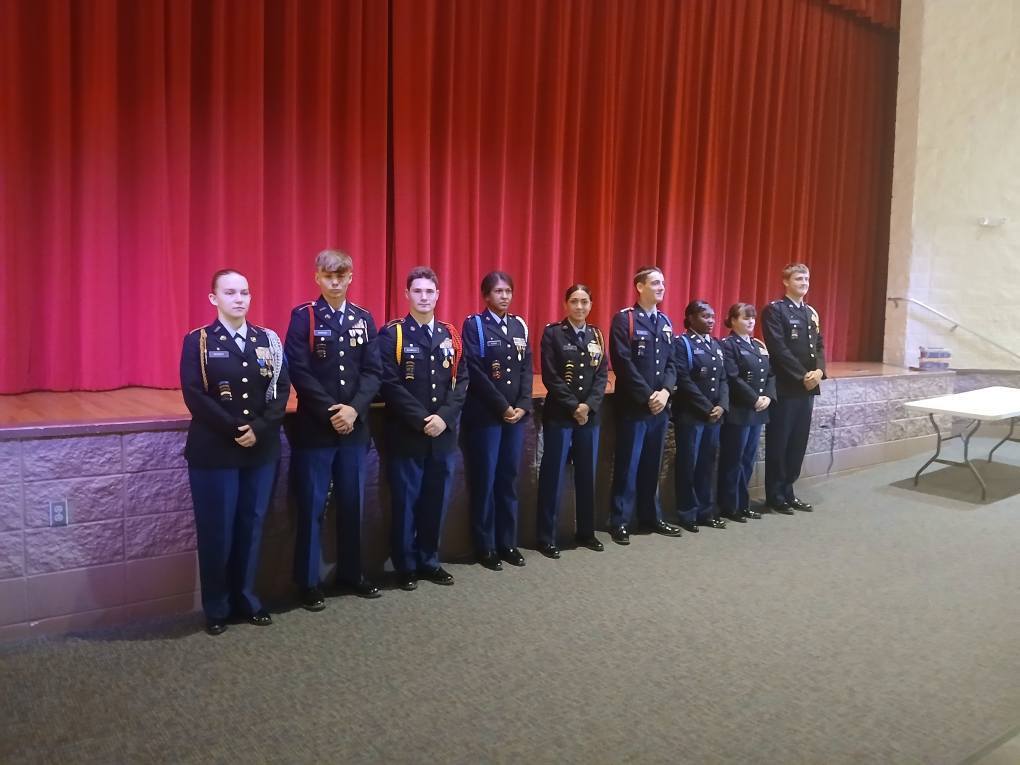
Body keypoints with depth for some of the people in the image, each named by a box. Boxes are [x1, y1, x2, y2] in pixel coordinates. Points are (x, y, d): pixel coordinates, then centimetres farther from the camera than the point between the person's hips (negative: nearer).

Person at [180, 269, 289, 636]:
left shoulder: (268, 340, 7)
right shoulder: (197, 341, -2)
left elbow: (281, 390, 1)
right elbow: (194, 395, -11)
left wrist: (259, 428, -13)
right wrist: (235, 430, -17)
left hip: (262, 450, 3)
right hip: (214, 451, -3)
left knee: (251, 527, 11)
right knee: (216, 532, 4)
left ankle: (246, 598, 26)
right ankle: (216, 608, 19)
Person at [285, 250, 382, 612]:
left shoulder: (363, 319, 8)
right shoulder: (303, 317, -3)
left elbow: (373, 371, 2)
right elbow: (299, 372, -11)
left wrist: (354, 409, -12)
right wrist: (331, 411, -16)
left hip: (355, 427, 4)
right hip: (314, 427, -4)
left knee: (352, 503, 12)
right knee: (312, 507, 4)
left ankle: (351, 572, 27)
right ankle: (309, 582, 16)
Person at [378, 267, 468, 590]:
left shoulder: (449, 334, 10)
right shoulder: (392, 334, -4)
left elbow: (461, 380, 5)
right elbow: (390, 384, -12)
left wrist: (444, 417, -10)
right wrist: (421, 420, -17)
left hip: (443, 433, 4)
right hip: (406, 434, -4)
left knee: (436, 499, 11)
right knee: (406, 501, 5)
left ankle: (429, 561, 27)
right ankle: (406, 566, 20)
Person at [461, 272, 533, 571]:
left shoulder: (519, 325, 12)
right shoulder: (474, 325, -4)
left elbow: (527, 368, 9)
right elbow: (474, 372, -12)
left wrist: (522, 406, -4)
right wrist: (502, 407, -13)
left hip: (516, 414, 5)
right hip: (484, 415, -5)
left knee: (509, 480, 11)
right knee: (484, 481, 2)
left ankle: (508, 542, 21)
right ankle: (485, 546, 13)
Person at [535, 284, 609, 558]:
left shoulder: (596, 334, 9)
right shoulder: (552, 333, -4)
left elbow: (602, 374, 4)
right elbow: (550, 376, -10)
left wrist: (589, 405, -10)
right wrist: (574, 407, -14)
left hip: (590, 414, 5)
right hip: (559, 415, -4)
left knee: (587, 474, 11)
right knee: (552, 475, 1)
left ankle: (586, 532, 25)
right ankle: (546, 537, 11)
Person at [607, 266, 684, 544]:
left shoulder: (665, 322, 14)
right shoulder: (624, 319, -7)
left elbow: (672, 362, 10)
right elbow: (623, 364, -14)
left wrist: (665, 391, -7)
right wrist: (648, 395, -15)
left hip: (661, 405, 6)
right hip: (633, 406, -6)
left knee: (652, 464, 14)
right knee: (628, 465, 0)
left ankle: (651, 516, 25)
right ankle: (619, 522, 9)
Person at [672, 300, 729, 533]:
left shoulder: (716, 344, 15)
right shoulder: (681, 343, -7)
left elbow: (723, 378, 12)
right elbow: (684, 381, -15)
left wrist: (722, 406, -5)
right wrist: (706, 409, -15)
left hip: (714, 415, 6)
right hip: (690, 415, -6)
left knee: (708, 464, 11)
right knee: (688, 465, 2)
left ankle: (706, 511, 21)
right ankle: (687, 514, 11)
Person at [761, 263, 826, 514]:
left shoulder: (811, 312, 17)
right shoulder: (774, 310, -7)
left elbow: (819, 344, 14)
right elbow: (778, 348, -16)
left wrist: (819, 370, -5)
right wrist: (802, 375, -16)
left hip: (808, 387, 7)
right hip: (785, 387, -7)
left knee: (798, 442, 11)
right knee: (778, 443, 0)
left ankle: (788, 491, 21)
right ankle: (775, 496, 9)